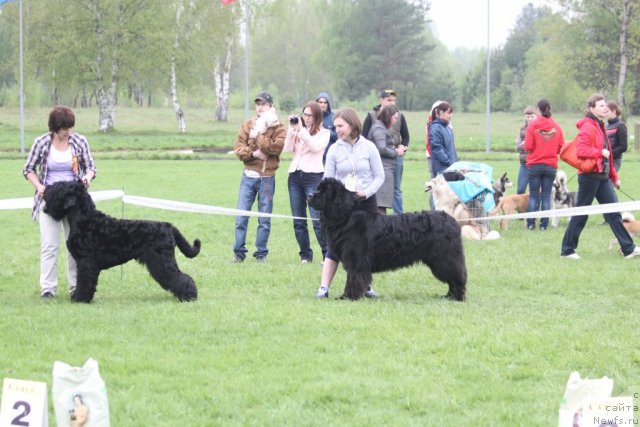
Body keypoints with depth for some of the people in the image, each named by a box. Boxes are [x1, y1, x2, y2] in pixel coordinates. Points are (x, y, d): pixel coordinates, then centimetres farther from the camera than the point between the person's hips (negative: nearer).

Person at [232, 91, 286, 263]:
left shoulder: (278, 128, 0)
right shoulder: (248, 124, 8)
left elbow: (275, 147, -16)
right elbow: (238, 147, 1)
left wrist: (258, 135, -11)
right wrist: (253, 153, -14)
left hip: (267, 178, -2)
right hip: (248, 176, 2)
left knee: (264, 219, 3)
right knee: (241, 217, -1)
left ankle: (261, 253, 11)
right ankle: (239, 252, 6)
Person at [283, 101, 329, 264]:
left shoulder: (324, 133, 2)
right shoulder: (297, 130, 13)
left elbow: (315, 147, -15)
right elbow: (288, 148, 5)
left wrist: (302, 130, -15)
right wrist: (292, 129, -3)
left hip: (313, 176, -5)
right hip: (295, 175, 5)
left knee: (317, 219, -11)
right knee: (298, 221, 6)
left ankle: (328, 254, -6)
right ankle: (305, 255, 13)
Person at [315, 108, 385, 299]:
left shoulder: (368, 147, -3)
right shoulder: (334, 150, 1)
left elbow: (379, 176, 0)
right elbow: (328, 179, 2)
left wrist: (366, 192, -14)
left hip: (366, 202, 0)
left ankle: (366, 286, 17)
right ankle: (324, 287, -6)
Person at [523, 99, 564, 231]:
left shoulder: (533, 124, -8)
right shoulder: (556, 126, -1)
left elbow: (528, 146, -11)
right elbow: (561, 147, 2)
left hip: (534, 164, -2)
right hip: (551, 165, 2)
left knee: (533, 195, 6)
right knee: (546, 195, 7)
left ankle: (531, 223, 2)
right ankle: (544, 224, 4)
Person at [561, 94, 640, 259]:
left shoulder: (600, 127, 18)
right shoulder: (588, 127, -12)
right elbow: (580, 150, -25)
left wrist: (614, 177, 21)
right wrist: (601, 153, -20)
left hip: (602, 176, 9)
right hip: (589, 176, -9)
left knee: (613, 213, 5)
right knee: (581, 214, -2)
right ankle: (567, 250, 7)